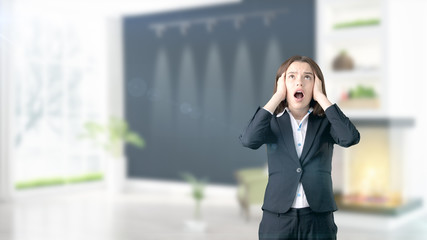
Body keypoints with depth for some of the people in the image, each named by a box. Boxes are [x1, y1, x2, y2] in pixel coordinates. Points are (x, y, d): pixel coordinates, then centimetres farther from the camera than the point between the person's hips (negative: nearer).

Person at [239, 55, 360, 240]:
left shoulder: (325, 122, 3)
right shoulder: (272, 121, 3)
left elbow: (350, 138, -18)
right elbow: (249, 140, -18)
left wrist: (320, 96, -11)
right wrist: (277, 96, -11)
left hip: (319, 219, 0)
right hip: (277, 218, 0)